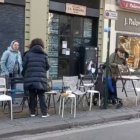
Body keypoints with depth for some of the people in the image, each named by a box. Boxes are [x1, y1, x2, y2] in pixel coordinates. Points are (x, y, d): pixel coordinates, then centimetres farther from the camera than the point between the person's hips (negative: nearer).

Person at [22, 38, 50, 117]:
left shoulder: (28, 54, 1)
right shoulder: (44, 55, 2)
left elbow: (24, 66, 1)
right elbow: (47, 67, 7)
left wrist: (24, 75, 18)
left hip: (30, 78, 0)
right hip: (41, 79, 0)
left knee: (32, 96, 10)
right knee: (41, 96, 6)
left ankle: (32, 112, 14)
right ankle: (44, 113, 5)